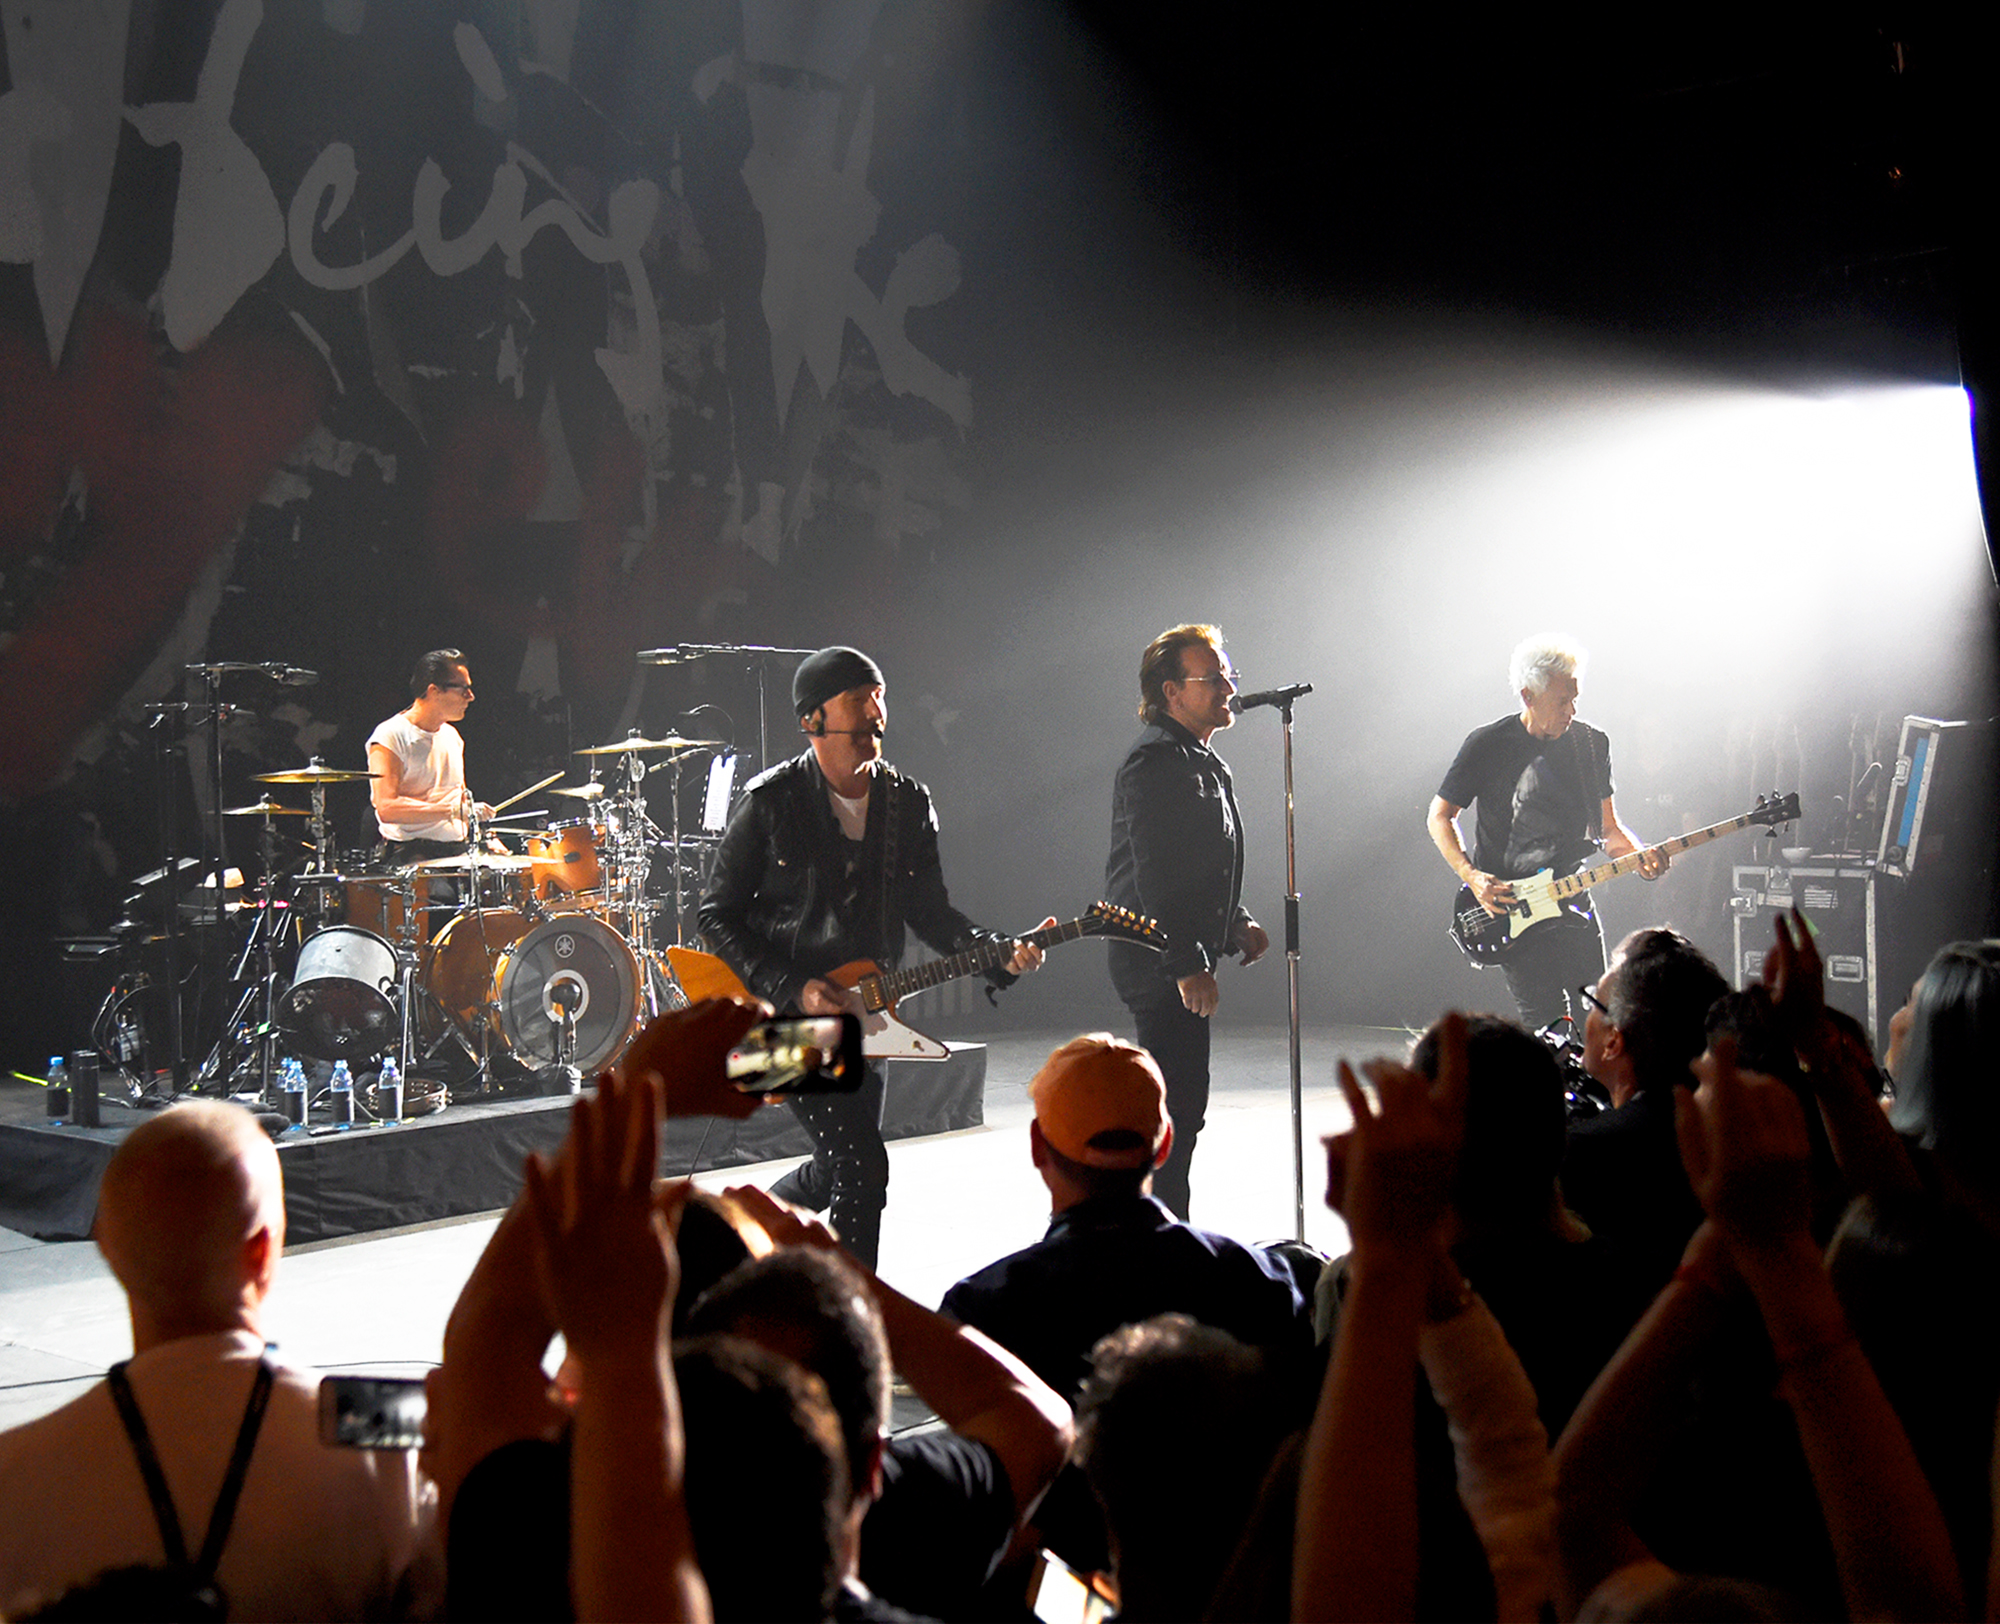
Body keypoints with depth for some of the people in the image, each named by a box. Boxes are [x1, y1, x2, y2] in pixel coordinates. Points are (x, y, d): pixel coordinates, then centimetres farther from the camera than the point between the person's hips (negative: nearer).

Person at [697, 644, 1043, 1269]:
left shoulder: (909, 803, 4)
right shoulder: (770, 803, -11)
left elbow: (931, 912, 8)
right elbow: (717, 916, -8)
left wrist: (999, 954, -10)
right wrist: (793, 988, -19)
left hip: (863, 1014, 6)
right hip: (784, 1013, -6)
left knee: (835, 1171, 16)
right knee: (862, 1168, -15)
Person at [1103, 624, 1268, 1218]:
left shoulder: (1204, 761, 18)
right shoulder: (1154, 760, -16)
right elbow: (1154, 875, -22)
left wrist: (1238, 922, 14)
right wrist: (1187, 965, -25)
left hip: (1185, 960, 11)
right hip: (1161, 967, -11)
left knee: (1181, 1104, 15)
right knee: (1178, 1106, -9)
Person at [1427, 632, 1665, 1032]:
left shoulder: (1592, 744, 7)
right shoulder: (1488, 745, -5)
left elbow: (1608, 828, 13)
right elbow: (1439, 817, 1)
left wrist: (1639, 855, -9)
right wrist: (1471, 876, -13)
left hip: (1574, 905, 5)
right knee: (1547, 1025, -13)